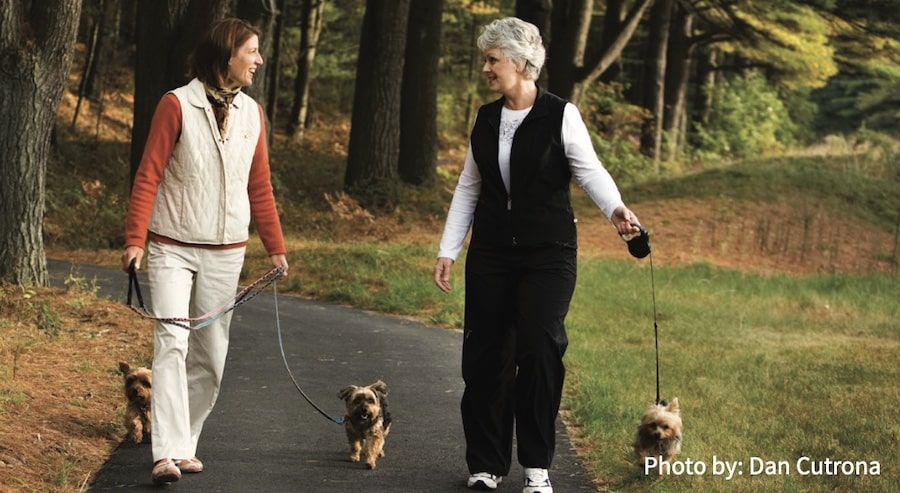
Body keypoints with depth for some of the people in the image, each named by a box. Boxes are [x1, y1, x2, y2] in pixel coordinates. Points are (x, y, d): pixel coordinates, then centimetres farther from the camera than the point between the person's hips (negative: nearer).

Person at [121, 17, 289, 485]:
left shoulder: (251, 113, 8)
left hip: (225, 253, 5)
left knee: (210, 356, 6)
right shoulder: (177, 105, -7)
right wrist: (135, 240, -14)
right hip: (173, 249, -5)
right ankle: (167, 453, -19)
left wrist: (276, 247, 13)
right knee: (171, 344, -15)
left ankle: (185, 445, 17)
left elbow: (259, 187, 14)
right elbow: (148, 176, -8)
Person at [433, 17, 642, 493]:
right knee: (485, 352, 4)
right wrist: (447, 250, 9)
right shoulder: (486, 119, 8)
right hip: (491, 254, 5)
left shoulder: (561, 115, -7)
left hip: (548, 255, -4)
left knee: (540, 349, -12)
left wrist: (614, 208, -34)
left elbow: (589, 169, -14)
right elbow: (469, 187, 12)